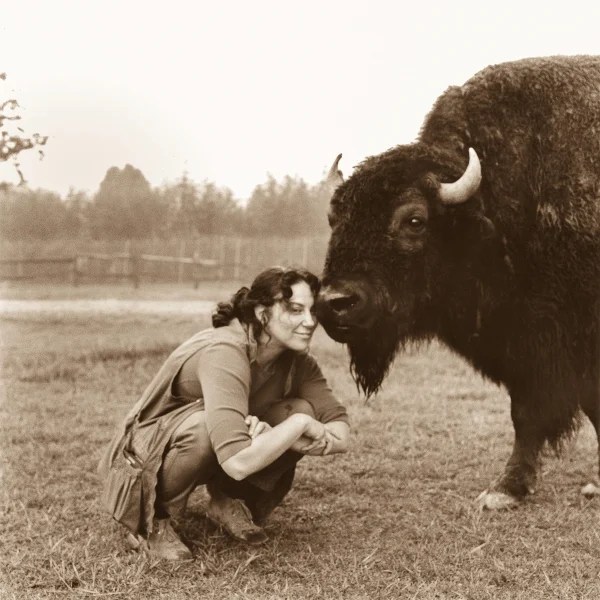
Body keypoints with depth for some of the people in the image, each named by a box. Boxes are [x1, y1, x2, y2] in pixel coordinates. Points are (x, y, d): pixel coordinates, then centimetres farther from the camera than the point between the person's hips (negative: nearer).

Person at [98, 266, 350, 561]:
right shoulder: (224, 352, -33)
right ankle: (151, 520, -13)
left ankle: (230, 502, 1)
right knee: (207, 424, -39)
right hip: (143, 464, -6)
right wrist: (299, 425, -30)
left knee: (303, 409, -13)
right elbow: (238, 463, -44)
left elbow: (341, 434, -14)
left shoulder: (296, 360, -10)